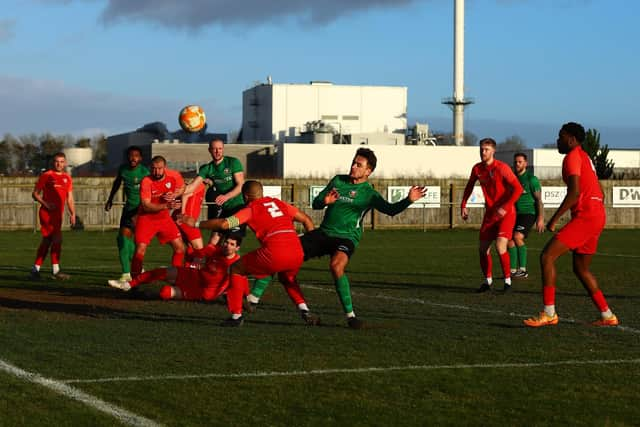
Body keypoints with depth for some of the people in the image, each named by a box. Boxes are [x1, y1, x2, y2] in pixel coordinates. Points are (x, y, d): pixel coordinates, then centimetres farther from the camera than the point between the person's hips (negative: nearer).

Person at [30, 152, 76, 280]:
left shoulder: (67, 178, 14)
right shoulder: (46, 176, -3)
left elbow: (69, 198, 18)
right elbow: (35, 193, -1)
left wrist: (72, 213, 7)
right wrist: (45, 203, -16)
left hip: (58, 214, 7)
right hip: (46, 213, -6)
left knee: (47, 241, 10)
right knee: (57, 238, -15)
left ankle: (35, 270, 18)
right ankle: (56, 270, -12)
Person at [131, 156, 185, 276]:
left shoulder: (174, 176, -11)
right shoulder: (146, 182, -22)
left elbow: (182, 187, 11)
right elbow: (145, 206, -26)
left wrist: (173, 195, -12)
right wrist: (166, 206, -38)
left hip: (165, 218, 4)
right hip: (146, 218, -4)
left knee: (180, 248, 3)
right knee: (140, 250, -15)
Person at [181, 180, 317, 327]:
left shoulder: (251, 209, 11)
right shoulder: (278, 203, 26)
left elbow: (224, 224, 0)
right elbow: (307, 220, 26)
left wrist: (196, 223, 11)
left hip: (275, 253, -5)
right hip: (297, 253, 5)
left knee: (237, 269, 17)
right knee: (287, 279, 37)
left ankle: (236, 316, 14)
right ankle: (305, 312, 16)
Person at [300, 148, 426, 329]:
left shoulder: (368, 193, -2)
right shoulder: (338, 181, 10)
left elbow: (390, 209, -15)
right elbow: (315, 204, 13)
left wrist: (408, 200, -33)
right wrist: (325, 201, -11)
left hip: (347, 237, -5)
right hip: (324, 232, 5)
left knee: (336, 266, -35)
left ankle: (350, 315, -26)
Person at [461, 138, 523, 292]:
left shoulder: (501, 168, -17)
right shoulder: (477, 169, 2)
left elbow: (518, 188, -21)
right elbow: (469, 186, 21)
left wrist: (505, 207, -27)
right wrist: (463, 205, 14)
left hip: (505, 214, -6)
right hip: (489, 213, 6)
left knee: (500, 247, -19)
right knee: (483, 249, 5)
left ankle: (508, 280, -4)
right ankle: (488, 280, 23)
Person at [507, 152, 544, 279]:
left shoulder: (531, 179, -7)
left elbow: (539, 199, -9)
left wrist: (541, 218, -17)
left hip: (528, 213, -7)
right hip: (515, 215, 7)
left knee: (517, 237, -24)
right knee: (510, 241, -2)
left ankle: (523, 270, -19)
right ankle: (513, 271, 7)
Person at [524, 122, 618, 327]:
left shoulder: (573, 157, -8)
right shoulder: (585, 157, 22)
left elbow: (574, 192, -20)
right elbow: (599, 194, 25)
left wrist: (555, 218, -17)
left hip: (585, 216, -10)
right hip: (598, 215, 10)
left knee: (547, 256, -13)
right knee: (580, 268, 19)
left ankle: (549, 313, -15)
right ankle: (607, 316, 19)